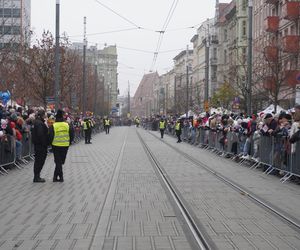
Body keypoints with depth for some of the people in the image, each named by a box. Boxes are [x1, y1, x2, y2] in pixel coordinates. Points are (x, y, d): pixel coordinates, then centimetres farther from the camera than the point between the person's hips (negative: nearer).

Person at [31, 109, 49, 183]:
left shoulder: (36, 122, 14)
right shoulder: (39, 123, -19)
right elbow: (41, 135, -24)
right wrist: (45, 144, -19)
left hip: (37, 144, 10)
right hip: (40, 145, -10)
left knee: (38, 160, 15)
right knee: (39, 161, -4)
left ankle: (37, 176, 22)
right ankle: (36, 177, 1)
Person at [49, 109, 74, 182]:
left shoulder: (53, 126, -10)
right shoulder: (67, 125, -1)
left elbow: (50, 136, -10)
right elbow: (72, 135, 2)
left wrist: (51, 143, 7)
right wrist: (69, 142, 14)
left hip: (56, 146, -2)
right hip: (65, 146, 2)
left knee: (58, 161, 6)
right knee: (61, 161, 14)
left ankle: (61, 177, 2)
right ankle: (55, 176, 20)